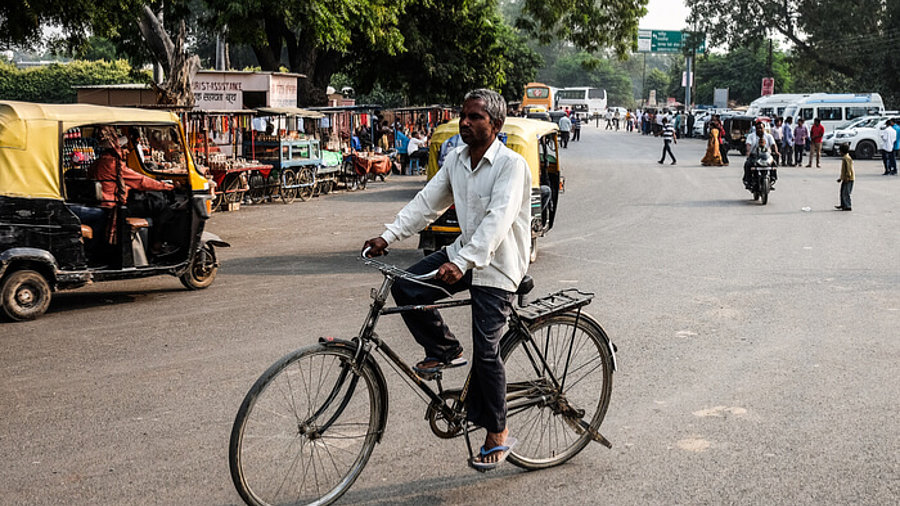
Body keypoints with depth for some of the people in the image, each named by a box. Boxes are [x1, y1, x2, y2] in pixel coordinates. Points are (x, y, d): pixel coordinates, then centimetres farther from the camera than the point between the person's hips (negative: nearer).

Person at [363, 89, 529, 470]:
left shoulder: (511, 165, -19)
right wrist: (388, 236, -7)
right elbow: (427, 203, 5)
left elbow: (498, 220, -30)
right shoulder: (455, 159, 4)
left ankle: (497, 433, 11)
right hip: (464, 253, 7)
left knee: (485, 351, -6)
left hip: (498, 266, -7)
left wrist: (462, 263, -41)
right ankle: (444, 350, 11)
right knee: (405, 288, -12)